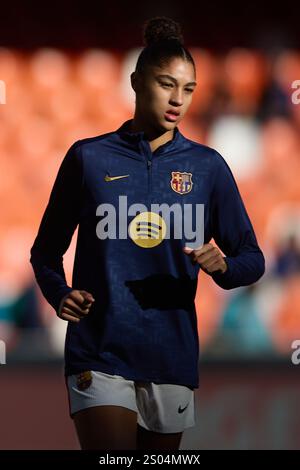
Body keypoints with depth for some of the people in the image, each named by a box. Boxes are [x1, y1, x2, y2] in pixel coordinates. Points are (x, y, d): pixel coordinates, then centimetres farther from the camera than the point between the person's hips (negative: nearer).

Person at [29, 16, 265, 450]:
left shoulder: (207, 166, 6)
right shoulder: (89, 158, 2)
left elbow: (252, 259, 9)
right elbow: (46, 251, 10)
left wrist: (222, 266, -13)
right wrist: (60, 295, -10)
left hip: (172, 359, 3)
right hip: (100, 355, -3)